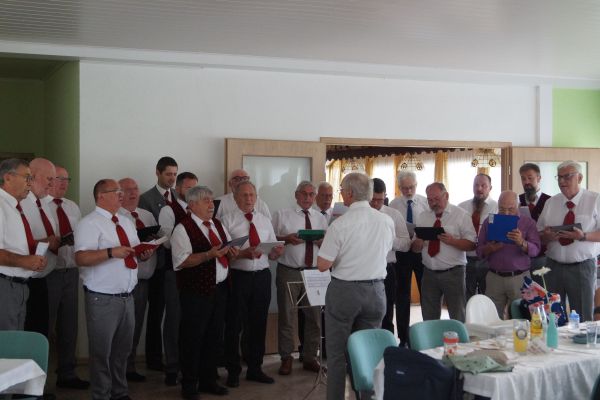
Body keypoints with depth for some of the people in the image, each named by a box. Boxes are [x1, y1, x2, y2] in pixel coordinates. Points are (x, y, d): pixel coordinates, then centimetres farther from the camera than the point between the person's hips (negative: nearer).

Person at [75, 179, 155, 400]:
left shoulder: (127, 223, 15)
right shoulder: (90, 223, -11)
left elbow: (134, 252, 21)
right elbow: (81, 258, -22)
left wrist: (144, 254, -2)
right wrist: (111, 252, -32)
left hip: (127, 296, 8)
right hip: (103, 299, -7)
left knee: (123, 349, 17)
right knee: (102, 352, 2)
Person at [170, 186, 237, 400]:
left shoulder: (218, 225, 13)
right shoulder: (183, 228, -10)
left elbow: (229, 249, 18)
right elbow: (182, 261, -18)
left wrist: (232, 251, -5)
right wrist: (209, 255, -27)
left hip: (219, 289, 7)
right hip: (196, 292, -7)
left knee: (213, 336, 14)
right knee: (193, 339, 2)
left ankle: (208, 380, 27)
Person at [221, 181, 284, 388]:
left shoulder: (265, 221, 11)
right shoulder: (228, 220, -3)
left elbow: (272, 254, 8)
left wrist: (277, 251, -15)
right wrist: (242, 254, -27)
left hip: (262, 277, 4)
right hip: (238, 276, -4)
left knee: (258, 324, 12)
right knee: (235, 325, 5)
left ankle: (255, 368, 26)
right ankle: (233, 371, 19)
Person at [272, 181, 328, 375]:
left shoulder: (321, 218, 12)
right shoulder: (282, 215, 2)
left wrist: (322, 242, -11)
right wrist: (286, 238, -18)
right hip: (289, 272, -3)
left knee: (313, 316, 8)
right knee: (287, 316, 3)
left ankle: (310, 358, 21)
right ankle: (286, 358, 16)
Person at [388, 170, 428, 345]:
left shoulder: (425, 203, -3)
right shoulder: (393, 205, 0)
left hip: (422, 251, -1)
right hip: (402, 252, 1)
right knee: (402, 296, 8)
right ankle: (403, 337, 19)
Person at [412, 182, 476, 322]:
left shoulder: (460, 215, -2)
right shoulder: (423, 217, 11)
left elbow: (471, 244, -8)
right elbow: (414, 248, 12)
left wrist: (452, 241, -23)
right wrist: (418, 243, -11)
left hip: (453, 273, -4)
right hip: (429, 273, 4)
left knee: (458, 317, 3)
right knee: (429, 318, 10)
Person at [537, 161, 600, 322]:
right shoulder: (550, 202, 10)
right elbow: (539, 234, 12)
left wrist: (583, 236, -22)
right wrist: (546, 236, -11)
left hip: (582, 267, -3)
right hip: (553, 266, 3)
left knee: (583, 318, 0)